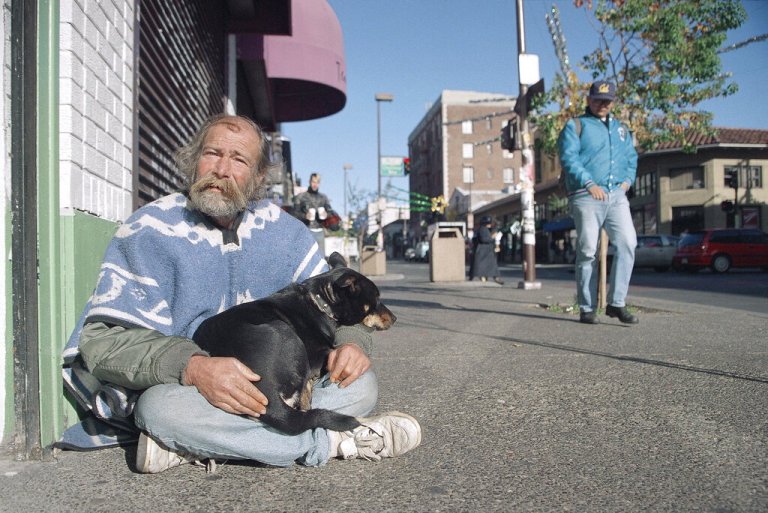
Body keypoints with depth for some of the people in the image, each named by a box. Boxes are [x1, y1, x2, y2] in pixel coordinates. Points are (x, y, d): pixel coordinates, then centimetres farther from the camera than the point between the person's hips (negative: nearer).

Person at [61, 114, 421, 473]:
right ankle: (333, 441, -22)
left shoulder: (282, 230, 3)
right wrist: (193, 367, -34)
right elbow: (102, 339, -15)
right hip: (181, 387, -3)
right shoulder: (150, 230, -8)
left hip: (279, 389, 4)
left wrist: (351, 342, -17)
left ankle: (194, 448, -24)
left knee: (361, 384, -16)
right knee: (163, 406, -36)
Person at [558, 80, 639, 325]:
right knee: (587, 252, -4)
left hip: (617, 196, 5)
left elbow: (632, 156, 26)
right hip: (586, 197, -4)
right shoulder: (575, 126, 7)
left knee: (627, 243, -11)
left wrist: (628, 180, 6)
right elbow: (568, 158, -6)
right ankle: (587, 309, 4)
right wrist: (590, 183, -16)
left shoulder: (620, 128, 25)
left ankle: (616, 303, -5)